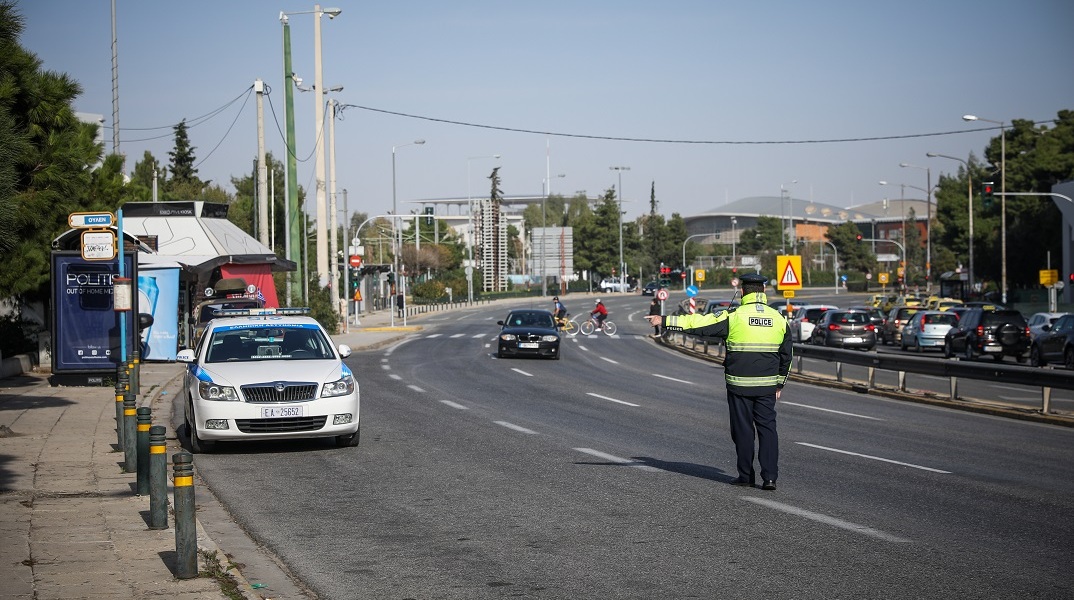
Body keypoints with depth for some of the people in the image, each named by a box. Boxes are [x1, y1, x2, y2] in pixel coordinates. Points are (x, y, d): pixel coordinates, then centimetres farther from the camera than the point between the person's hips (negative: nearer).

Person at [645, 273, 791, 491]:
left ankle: (746, 475, 12)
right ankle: (770, 476, -2)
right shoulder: (778, 318, 5)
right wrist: (779, 383, 21)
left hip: (739, 384, -3)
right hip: (767, 384, 3)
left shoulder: (734, 316, -8)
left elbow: (698, 323, -7)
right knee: (767, 427, 5)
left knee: (743, 429, 6)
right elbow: (786, 356, 11)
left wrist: (664, 321, -1)